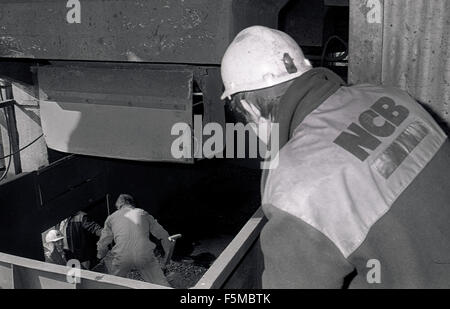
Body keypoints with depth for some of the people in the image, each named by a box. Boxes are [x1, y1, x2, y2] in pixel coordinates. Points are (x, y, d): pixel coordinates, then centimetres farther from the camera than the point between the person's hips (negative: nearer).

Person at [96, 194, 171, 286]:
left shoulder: (112, 217, 21)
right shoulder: (143, 214, 21)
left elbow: (103, 243, 27)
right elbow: (163, 235, 22)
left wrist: (100, 256, 48)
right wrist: (168, 255, 35)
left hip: (122, 257, 1)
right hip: (145, 255, 0)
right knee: (161, 283, 9)